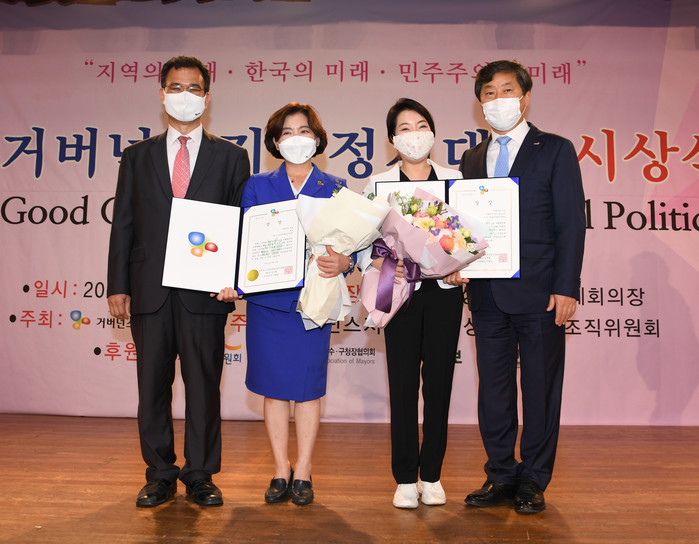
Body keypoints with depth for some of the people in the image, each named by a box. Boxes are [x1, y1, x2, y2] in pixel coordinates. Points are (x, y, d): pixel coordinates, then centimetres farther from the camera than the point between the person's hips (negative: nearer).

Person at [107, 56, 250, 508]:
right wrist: (118, 286, 3)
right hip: (149, 292, 2)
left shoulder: (232, 157, 8)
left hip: (205, 292, -2)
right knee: (153, 386, 10)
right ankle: (160, 476, 26)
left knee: (204, 386, 6)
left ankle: (201, 477, 22)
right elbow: (123, 225, 10)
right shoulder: (137, 156, 13)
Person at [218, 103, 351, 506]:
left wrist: (342, 262, -19)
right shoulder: (258, 186, 9)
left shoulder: (335, 189, 7)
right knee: (274, 385, 7)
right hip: (267, 298, 1)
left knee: (308, 384, 4)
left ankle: (303, 473, 20)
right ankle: (281, 469, 24)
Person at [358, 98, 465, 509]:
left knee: (439, 379, 5)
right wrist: (380, 265, -17)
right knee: (403, 382, 1)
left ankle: (432, 475, 19)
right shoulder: (379, 184, 7)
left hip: (445, 289, 1)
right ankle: (406, 479, 14)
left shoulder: (456, 179, 10)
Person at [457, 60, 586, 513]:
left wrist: (566, 288, -11)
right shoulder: (472, 159, 15)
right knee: (493, 387, 10)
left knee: (540, 387, 6)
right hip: (488, 294, 4)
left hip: (539, 293, -4)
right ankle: (501, 476, 25)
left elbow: (571, 224, -3)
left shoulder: (556, 151, 3)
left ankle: (533, 481, 21)